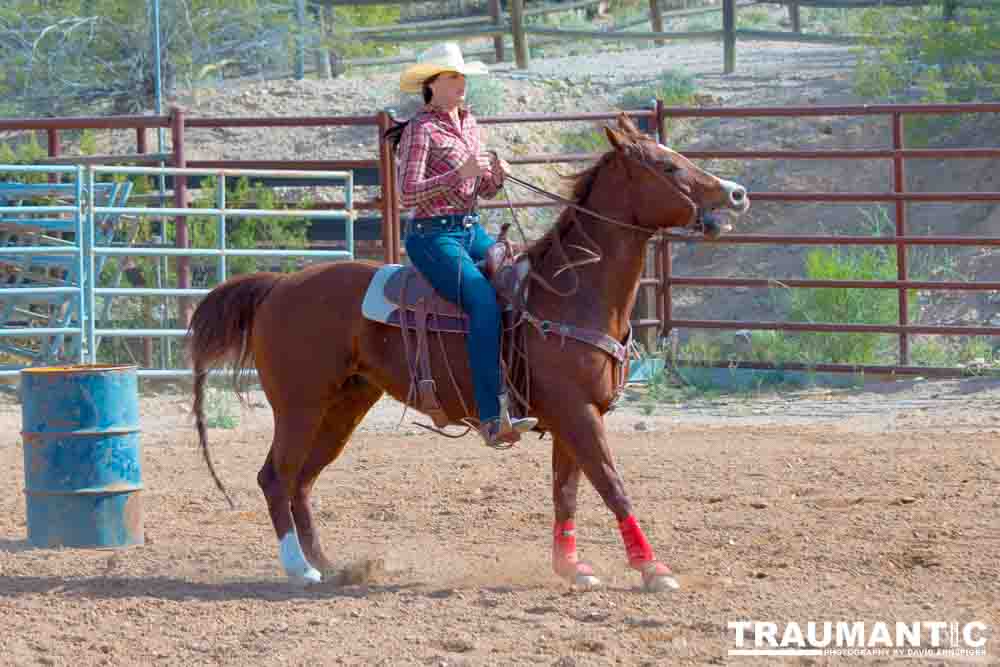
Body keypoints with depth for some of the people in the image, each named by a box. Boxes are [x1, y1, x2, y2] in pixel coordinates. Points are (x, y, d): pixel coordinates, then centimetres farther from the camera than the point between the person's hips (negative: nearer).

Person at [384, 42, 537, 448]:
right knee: (484, 302, -27)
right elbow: (408, 194, -17)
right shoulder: (421, 130, -8)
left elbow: (483, 189, 19)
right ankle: (493, 418, -32)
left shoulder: (467, 122, 14)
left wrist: (497, 174, -3)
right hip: (432, 236, -8)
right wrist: (459, 173, -23)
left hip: (472, 231, 8)